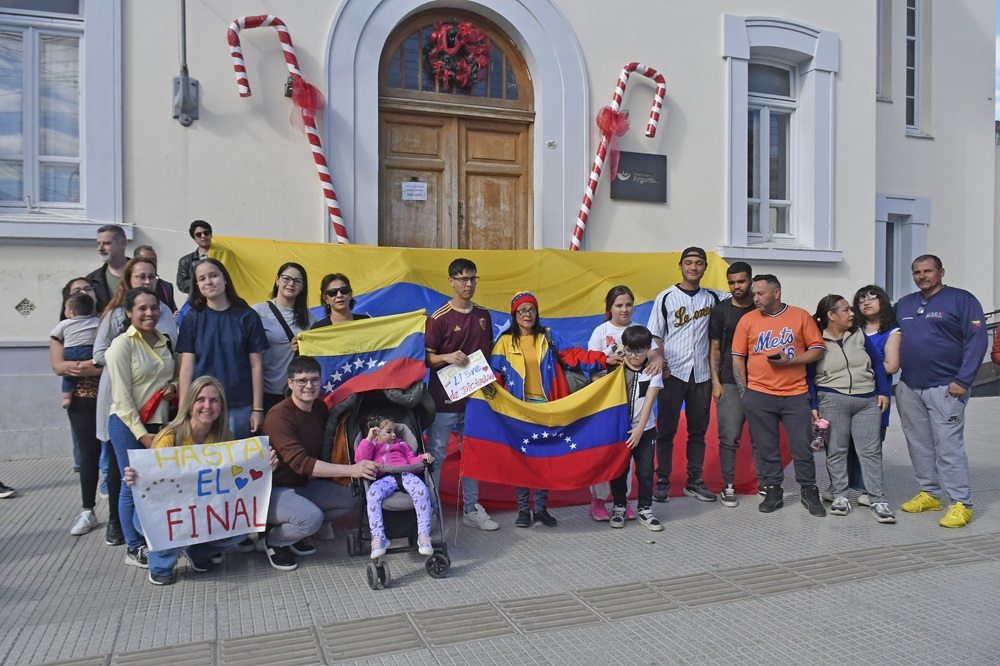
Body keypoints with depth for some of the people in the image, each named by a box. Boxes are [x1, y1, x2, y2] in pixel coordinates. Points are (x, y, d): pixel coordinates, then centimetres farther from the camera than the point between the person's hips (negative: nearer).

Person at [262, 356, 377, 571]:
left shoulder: (320, 407, 1)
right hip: (274, 490, -8)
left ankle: (297, 530, 8)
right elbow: (300, 462, -33)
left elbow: (323, 448, 9)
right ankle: (273, 540, 0)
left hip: (304, 485, 8)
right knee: (312, 517, -32)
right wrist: (351, 470, -39)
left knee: (350, 497, -6)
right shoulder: (279, 416, -24)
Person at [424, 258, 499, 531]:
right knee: (436, 455, -1)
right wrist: (447, 357, -24)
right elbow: (427, 358, -6)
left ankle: (472, 509, 24)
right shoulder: (438, 319, -7)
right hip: (444, 398, -5)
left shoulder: (483, 315, 9)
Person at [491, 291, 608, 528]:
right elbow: (495, 372, 1)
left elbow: (573, 355, -1)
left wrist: (604, 360, -11)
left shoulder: (549, 337, 8)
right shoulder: (505, 342, 4)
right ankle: (523, 509, 14)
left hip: (546, 407, 1)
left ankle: (541, 508, 17)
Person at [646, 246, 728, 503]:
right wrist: (660, 363, -13)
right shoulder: (666, 297, 2)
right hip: (672, 373, -3)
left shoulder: (713, 297, 9)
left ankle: (694, 481, 19)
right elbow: (655, 335, 0)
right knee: (666, 428, 0)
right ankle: (662, 481, 9)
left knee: (698, 430, 9)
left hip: (701, 374, 3)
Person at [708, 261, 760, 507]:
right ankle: (728, 487, 6)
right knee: (729, 437, -3)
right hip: (729, 383, -1)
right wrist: (715, 381, -2)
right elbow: (715, 348, 6)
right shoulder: (721, 310, 5)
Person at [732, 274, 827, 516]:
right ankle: (773, 492, 20)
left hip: (796, 394, -1)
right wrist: (743, 391, 2)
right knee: (766, 448, 6)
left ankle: (809, 492, 21)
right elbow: (738, 358, 7)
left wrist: (790, 361, -11)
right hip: (758, 395, 1)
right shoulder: (747, 320, 6)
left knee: (802, 446, 4)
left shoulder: (801, 316, 4)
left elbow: (818, 348, 4)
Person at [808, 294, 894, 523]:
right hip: (832, 400, -3)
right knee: (836, 450, 2)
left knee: (871, 450, 0)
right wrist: (812, 406, -6)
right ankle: (840, 496, 13)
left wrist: (883, 392, 7)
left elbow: (877, 363, 15)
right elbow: (809, 377, 0)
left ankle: (878, 500, 2)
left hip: (868, 401, 3)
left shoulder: (859, 335, 10)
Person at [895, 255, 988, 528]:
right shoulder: (903, 304, 15)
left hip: (944, 388, -6)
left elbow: (977, 340, -8)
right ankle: (929, 494, 23)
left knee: (948, 447, -7)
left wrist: (963, 380, -14)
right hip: (908, 388, 6)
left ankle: (961, 504, 0)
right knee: (919, 445, 11)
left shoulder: (961, 299, -2)